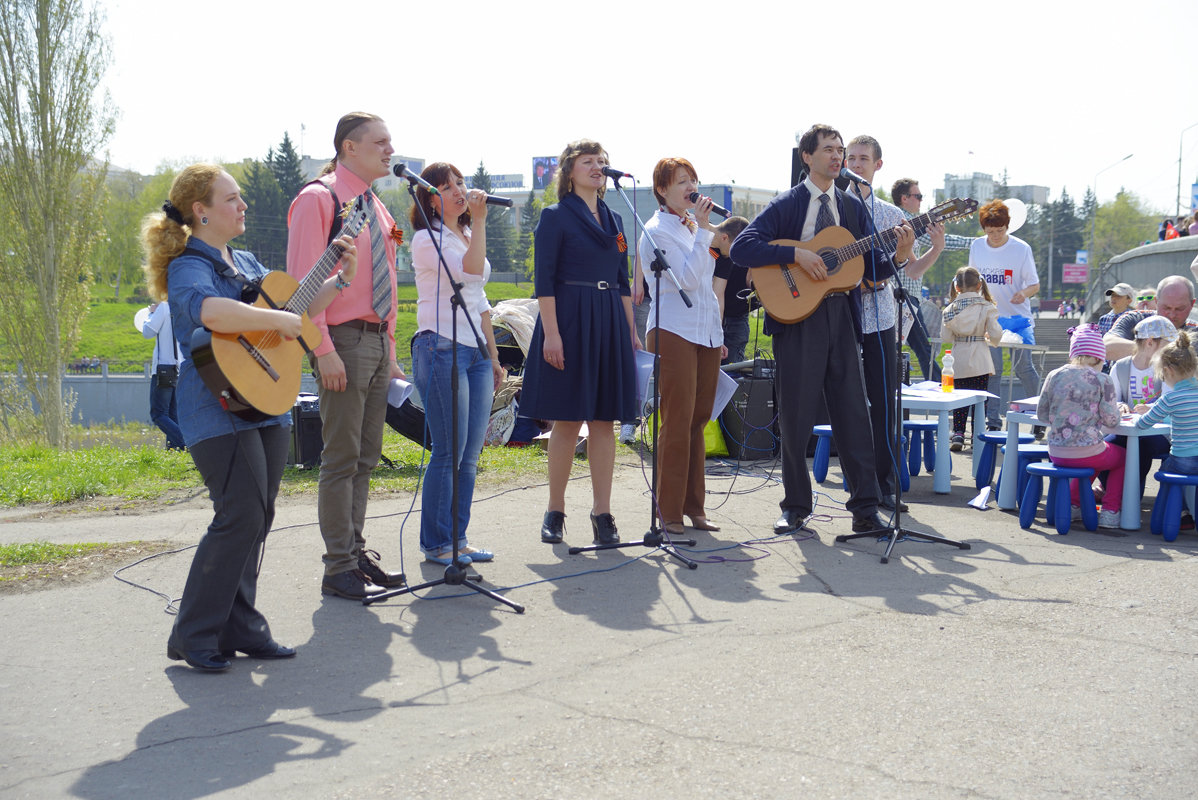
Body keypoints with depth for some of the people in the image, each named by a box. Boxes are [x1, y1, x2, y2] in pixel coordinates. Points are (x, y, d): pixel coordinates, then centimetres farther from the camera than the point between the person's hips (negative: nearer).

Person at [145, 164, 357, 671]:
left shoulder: (244, 262, 17)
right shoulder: (189, 266, -11)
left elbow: (295, 311, 25)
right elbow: (209, 311, -34)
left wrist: (338, 279, 14)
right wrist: (278, 320, -28)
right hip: (218, 413, -9)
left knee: (257, 520, 9)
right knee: (240, 518, -14)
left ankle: (240, 629, 18)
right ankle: (193, 637, -3)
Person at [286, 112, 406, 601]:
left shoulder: (377, 209, 18)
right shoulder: (318, 199, -7)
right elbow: (303, 281, -13)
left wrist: (391, 352, 17)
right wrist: (324, 350, -20)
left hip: (379, 342, 8)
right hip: (344, 341, -8)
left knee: (366, 457, 12)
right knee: (342, 458, -4)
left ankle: (357, 554, 22)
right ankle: (339, 569, 3)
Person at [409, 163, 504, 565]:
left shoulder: (467, 236, 19)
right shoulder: (427, 239, -6)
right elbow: (471, 270, -23)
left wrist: (493, 356, 20)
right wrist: (480, 219, -16)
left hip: (476, 352, 8)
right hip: (441, 348, -8)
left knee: (470, 454, 6)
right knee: (449, 452, -7)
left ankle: (457, 538, 14)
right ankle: (436, 543, 4)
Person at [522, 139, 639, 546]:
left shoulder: (613, 220, 16)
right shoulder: (555, 217, -2)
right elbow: (544, 280, -8)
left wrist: (630, 330, 12)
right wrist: (551, 333, -16)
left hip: (609, 325, 6)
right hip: (570, 321, -5)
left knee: (604, 420, 5)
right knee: (567, 420, -1)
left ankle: (602, 512, 9)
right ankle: (555, 511, 10)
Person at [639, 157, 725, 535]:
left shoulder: (692, 225, 18)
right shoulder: (658, 230, -6)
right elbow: (687, 278, -17)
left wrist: (718, 334, 21)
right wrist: (702, 230, -16)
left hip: (705, 333, 8)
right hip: (673, 333, -8)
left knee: (698, 421, 8)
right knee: (678, 423, -9)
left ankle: (694, 507, 14)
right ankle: (669, 511, -2)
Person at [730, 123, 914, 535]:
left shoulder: (853, 207, 14)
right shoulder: (786, 204, 2)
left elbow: (871, 268, 11)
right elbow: (741, 248, -11)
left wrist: (898, 257, -9)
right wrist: (796, 255, -18)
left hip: (842, 318, 3)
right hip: (797, 317, -3)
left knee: (854, 414, 0)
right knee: (796, 416, 2)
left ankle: (865, 508, 5)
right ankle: (796, 507, 14)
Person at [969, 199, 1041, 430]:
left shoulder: (1021, 249, -8)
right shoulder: (976, 246, 3)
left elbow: (1035, 284, -6)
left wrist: (1024, 293, -26)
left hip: (1018, 317, -3)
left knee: (1023, 367, -2)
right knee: (991, 369, 0)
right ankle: (991, 419, 5)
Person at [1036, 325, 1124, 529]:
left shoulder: (1055, 375, 2)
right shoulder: (1102, 380, -7)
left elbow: (1042, 414, 7)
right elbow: (1111, 421, -7)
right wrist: (1117, 410, 16)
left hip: (1056, 453, 4)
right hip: (1087, 452, -4)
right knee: (1122, 456, 29)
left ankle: (1073, 503, 30)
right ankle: (1110, 512, 21)